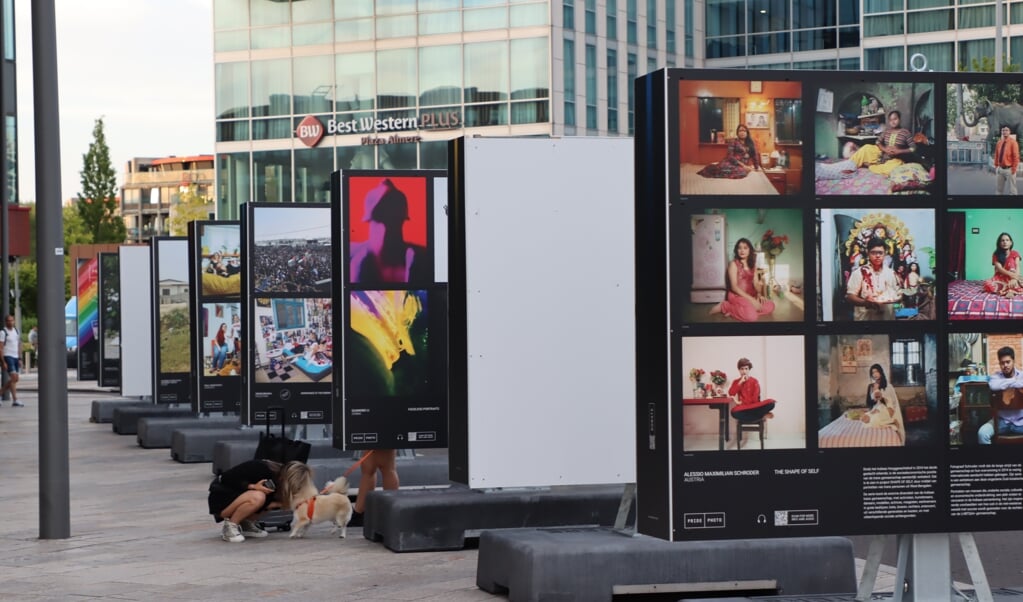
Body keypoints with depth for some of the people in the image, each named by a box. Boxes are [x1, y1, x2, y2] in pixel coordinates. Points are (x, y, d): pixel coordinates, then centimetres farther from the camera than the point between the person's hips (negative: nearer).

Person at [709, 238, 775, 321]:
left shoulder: (752, 264, 12)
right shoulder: (733, 264, -8)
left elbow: (756, 283, 8)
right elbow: (734, 287, -14)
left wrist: (759, 294, -16)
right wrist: (751, 299, -21)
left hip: (750, 295, 7)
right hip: (736, 295, -7)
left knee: (770, 306, -15)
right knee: (751, 316, -32)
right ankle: (725, 306, -10)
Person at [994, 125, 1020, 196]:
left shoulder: (1013, 142, -11)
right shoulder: (999, 142, 8)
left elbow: (1016, 156, -12)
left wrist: (1014, 168, -14)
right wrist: (996, 166, 12)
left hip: (1009, 169, -6)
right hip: (1000, 169, 6)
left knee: (1012, 190, 0)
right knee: (998, 189, 11)